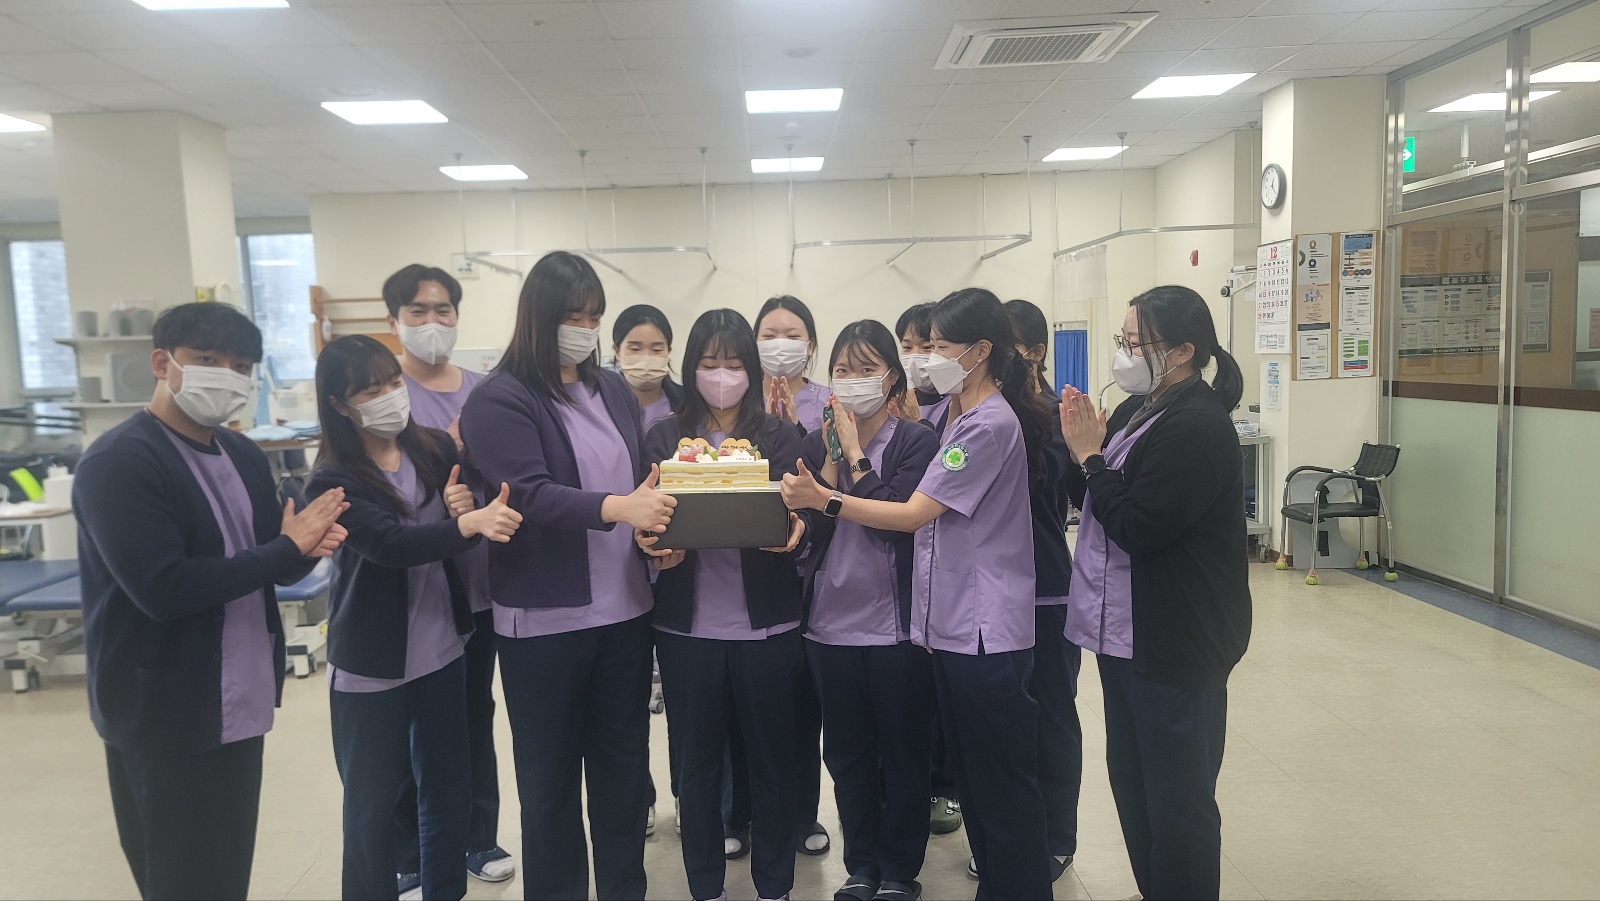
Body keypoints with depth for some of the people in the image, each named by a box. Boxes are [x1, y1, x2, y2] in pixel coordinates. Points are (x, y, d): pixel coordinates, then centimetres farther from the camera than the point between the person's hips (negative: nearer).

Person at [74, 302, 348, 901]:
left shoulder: (245, 457, 8)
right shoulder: (117, 464, -17)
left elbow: (278, 569, 11)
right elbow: (163, 589, -27)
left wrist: (308, 546, -13)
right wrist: (285, 548, -19)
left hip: (242, 703, 7)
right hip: (164, 714, -7)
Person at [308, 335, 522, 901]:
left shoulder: (437, 450, -1)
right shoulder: (333, 482, -13)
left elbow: (486, 515, 7)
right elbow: (388, 543, -29)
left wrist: (467, 507, -16)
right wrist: (467, 524, -44)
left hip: (442, 649, 4)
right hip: (370, 665, -4)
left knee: (447, 785, 16)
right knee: (373, 802, 9)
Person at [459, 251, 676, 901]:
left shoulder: (613, 389, 9)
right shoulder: (499, 400, -8)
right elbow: (528, 493, -22)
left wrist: (661, 524, -8)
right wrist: (616, 508, -36)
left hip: (625, 608, 5)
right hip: (544, 621, -5)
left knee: (624, 762, 16)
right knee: (551, 774, 10)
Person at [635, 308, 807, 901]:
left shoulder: (778, 435, 5)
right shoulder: (665, 438, 6)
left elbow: (799, 515, -2)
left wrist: (794, 531, -25)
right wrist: (654, 546, -21)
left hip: (766, 623, 0)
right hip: (687, 625, 1)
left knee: (771, 757, 8)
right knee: (696, 760, 9)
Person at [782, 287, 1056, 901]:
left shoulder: (992, 424, -16)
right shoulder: (962, 419, 15)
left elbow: (914, 514, -18)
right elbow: (929, 515, 14)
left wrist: (824, 500, -19)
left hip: (987, 632, -10)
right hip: (952, 625, 10)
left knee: (1003, 785, 3)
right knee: (970, 775, 18)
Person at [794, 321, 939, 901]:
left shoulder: (916, 441, -6)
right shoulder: (816, 443, 6)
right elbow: (810, 529, -3)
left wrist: (855, 453, -14)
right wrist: (833, 456, -10)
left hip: (896, 624, -4)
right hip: (830, 624, 4)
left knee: (904, 755, 10)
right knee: (847, 755, 15)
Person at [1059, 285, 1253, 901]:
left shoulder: (1198, 426, -19)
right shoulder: (1138, 410, 8)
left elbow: (1136, 528, -23)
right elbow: (1090, 502, 9)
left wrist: (1091, 456, -14)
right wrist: (1080, 447, -6)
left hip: (1178, 641, -9)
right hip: (1127, 631, 10)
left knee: (1176, 800, 5)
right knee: (1131, 780, 21)